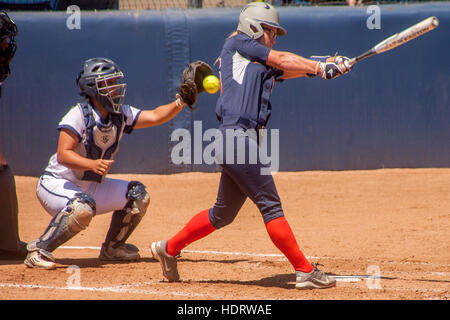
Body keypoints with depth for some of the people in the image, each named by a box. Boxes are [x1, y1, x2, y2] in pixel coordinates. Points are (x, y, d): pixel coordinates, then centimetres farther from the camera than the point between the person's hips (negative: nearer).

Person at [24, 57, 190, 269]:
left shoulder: (121, 115, 0)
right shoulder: (78, 115, -21)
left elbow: (155, 117, -8)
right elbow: (63, 155, -28)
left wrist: (181, 101, -23)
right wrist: (92, 164, -44)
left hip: (91, 187, 8)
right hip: (57, 184, -8)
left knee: (137, 194, 2)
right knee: (83, 207, -37)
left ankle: (112, 248, 18)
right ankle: (38, 251, -26)